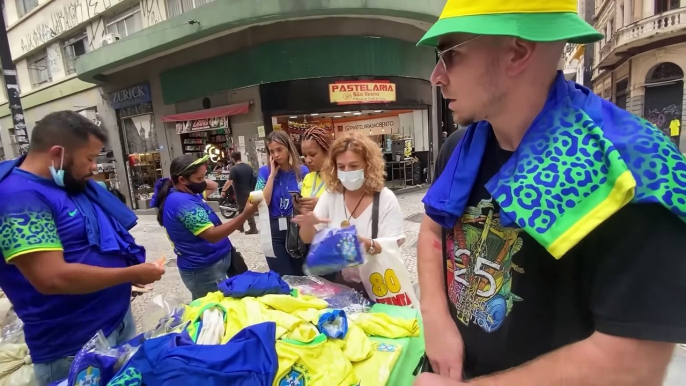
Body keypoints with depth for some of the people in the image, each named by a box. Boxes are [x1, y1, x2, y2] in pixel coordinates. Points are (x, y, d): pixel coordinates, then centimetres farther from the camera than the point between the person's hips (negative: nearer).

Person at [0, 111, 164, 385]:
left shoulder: (72, 184, 6)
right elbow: (52, 278, -31)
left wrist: (130, 268, 4)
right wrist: (132, 273, -21)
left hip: (120, 318, 9)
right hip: (73, 349, -8)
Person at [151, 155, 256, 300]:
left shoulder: (185, 195, 6)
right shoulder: (183, 202, -24)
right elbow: (212, 235, -29)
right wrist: (245, 214, -33)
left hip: (204, 265, 10)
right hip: (204, 269, -10)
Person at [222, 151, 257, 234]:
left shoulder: (234, 169, -18)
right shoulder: (249, 166, 4)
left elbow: (229, 181, -23)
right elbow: (252, 179, 13)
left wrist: (223, 190, -15)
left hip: (240, 192, -7)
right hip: (248, 191, 7)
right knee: (244, 209, 17)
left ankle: (253, 228, 2)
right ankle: (240, 226, 29)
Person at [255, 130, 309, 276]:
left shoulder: (302, 170, 0)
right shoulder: (265, 171, -2)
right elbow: (263, 204, -12)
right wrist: (272, 175, -13)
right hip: (274, 232, -1)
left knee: (301, 277, 13)